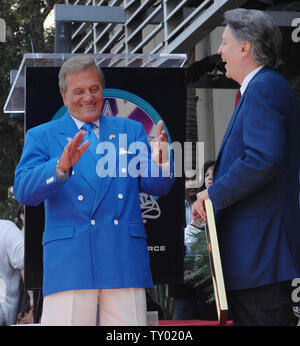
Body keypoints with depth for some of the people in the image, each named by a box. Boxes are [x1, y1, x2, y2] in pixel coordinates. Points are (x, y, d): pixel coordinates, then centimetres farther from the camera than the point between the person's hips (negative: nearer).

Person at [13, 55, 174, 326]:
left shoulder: (130, 131, 17)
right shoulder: (41, 137, 11)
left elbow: (156, 186, 9)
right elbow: (23, 191, -4)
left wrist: (160, 158, -13)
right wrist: (61, 166, -22)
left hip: (126, 261, 2)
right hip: (68, 260, -2)